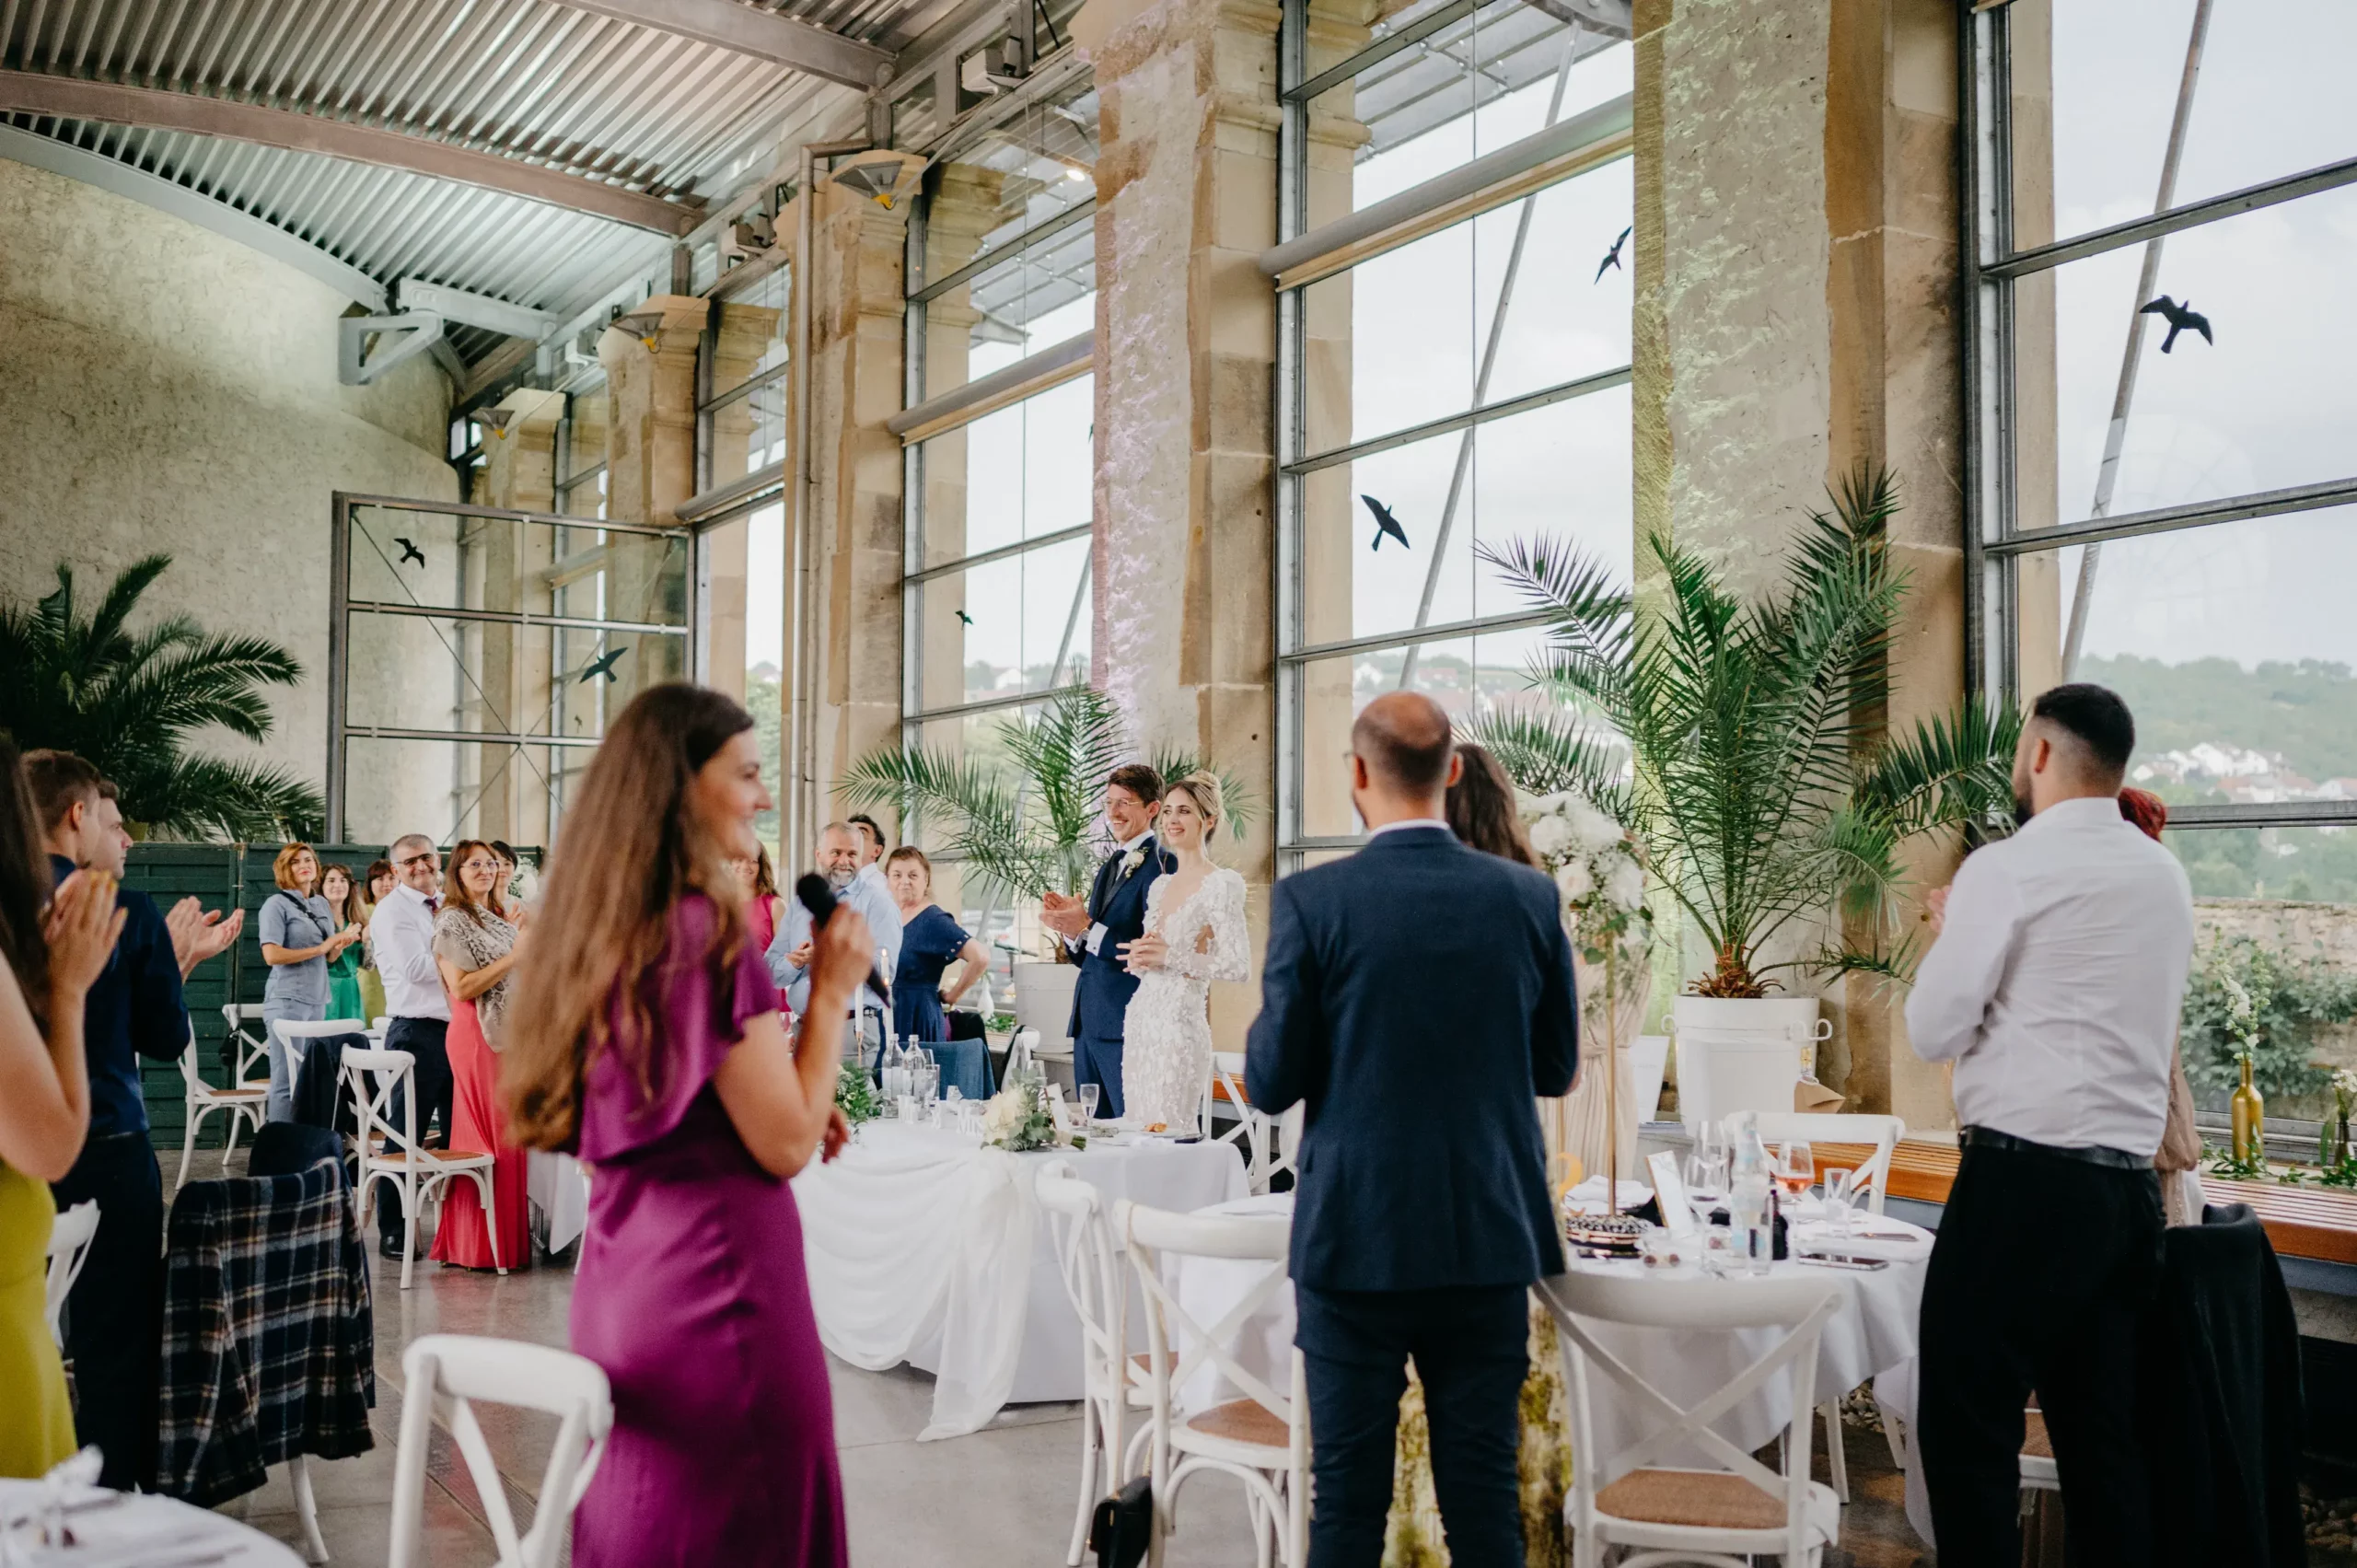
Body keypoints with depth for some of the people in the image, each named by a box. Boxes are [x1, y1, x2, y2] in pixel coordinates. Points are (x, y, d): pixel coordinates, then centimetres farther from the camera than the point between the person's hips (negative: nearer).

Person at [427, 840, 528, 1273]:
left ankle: (507, 1236, 15)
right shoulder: (452, 920, -7)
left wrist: (524, 940, 14)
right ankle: (478, 1246, 2)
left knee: (508, 1135, 9)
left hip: (508, 1034, 8)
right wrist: (514, 956, -16)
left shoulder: (498, 920, 18)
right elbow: (462, 988, -16)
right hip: (477, 1037, -8)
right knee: (486, 1139, -6)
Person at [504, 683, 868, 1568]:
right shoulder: (709, 931, -17)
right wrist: (831, 991, -8)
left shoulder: (598, 931, 9)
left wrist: (798, 1109, 15)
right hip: (717, 1282, -9)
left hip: (619, 1283, 9)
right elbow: (787, 1144, -16)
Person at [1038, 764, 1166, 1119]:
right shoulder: (1109, 868, 19)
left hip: (1128, 1028, -9)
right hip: (1089, 1024, 9)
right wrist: (1069, 927, -1)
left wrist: (1087, 929, -20)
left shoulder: (1162, 864, -10)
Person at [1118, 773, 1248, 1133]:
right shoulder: (1159, 885, 15)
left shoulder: (1221, 884, -9)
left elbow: (1239, 966, -16)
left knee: (1169, 1131, -7)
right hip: (1141, 1022, 8)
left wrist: (1170, 957, -17)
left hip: (1180, 1024, -8)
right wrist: (1140, 956, 0)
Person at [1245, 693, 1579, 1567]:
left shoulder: (1310, 901, -12)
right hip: (1489, 1236, 3)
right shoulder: (1529, 897, -3)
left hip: (1356, 1235, -2)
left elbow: (1271, 1084, -8)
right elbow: (1555, 1068, 7)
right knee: (1484, 1494, 12)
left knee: (1349, 1495, 9)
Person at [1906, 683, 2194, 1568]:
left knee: (1967, 1428, 0)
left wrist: (1950, 930, 9)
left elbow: (1933, 1031, -8)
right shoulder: (2165, 875, 14)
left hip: (2023, 1180, -8)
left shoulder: (2008, 869, -9)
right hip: (2128, 1186, 8)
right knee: (2102, 1437, 14)